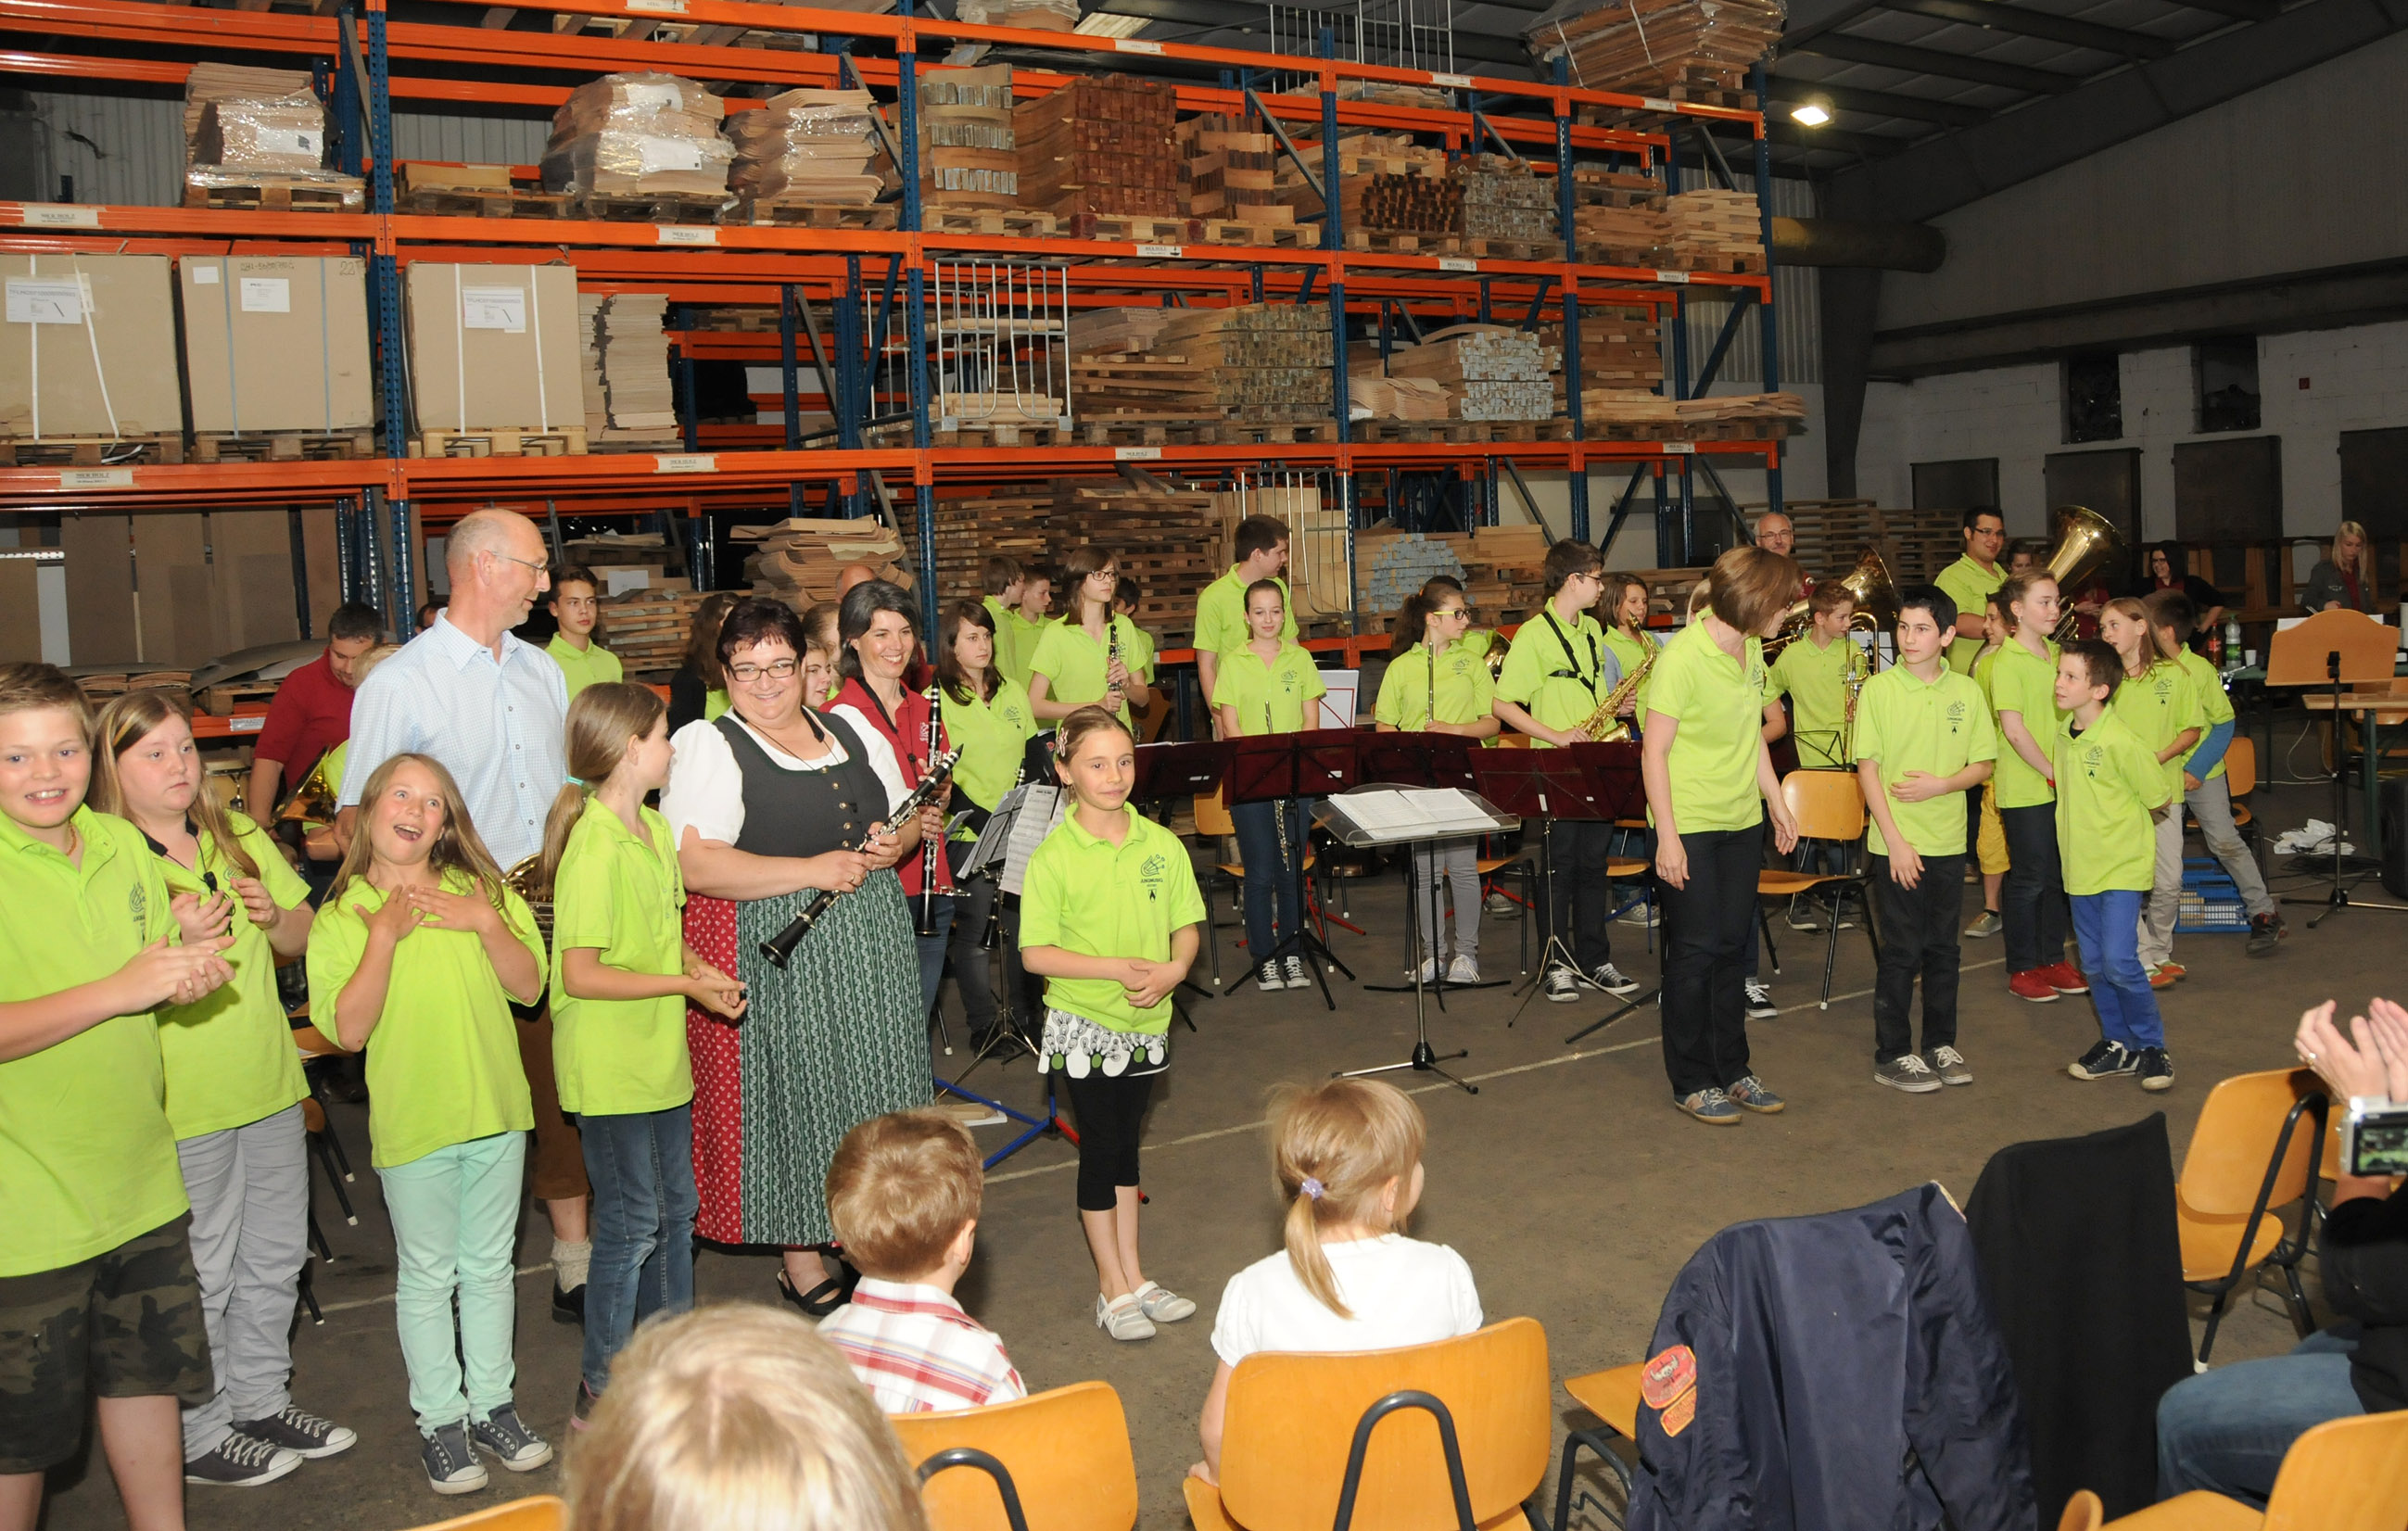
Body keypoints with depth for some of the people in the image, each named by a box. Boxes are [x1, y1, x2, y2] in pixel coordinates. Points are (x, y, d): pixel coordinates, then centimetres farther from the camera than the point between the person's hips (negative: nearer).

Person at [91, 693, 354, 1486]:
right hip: (184, 1104, -6)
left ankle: (262, 1399, 35)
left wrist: (273, 916, -8)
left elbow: (305, 937, 13)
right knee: (201, 1277, 5)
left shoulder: (240, 837, 6)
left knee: (276, 1256, 17)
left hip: (270, 1088, 6)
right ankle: (197, 1435, 22)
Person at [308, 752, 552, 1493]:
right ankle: (439, 1420, 21)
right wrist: (384, 937, -21)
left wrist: (486, 924, -17)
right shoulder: (340, 918, -4)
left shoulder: (482, 891, 3)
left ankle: (492, 1404, 27)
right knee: (427, 1277, 7)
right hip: (412, 1120, -3)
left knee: (490, 1268, 14)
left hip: (495, 1109, 3)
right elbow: (348, 1030, -14)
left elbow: (529, 986, -3)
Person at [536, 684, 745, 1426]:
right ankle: (601, 1391, 15)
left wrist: (701, 968, -1)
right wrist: (686, 984, -19)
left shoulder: (655, 830, 8)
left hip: (660, 1057, 9)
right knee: (630, 1223, 0)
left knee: (675, 1210, 17)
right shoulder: (594, 849, -21)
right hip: (609, 1069, -9)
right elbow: (580, 975, -24)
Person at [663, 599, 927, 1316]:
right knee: (794, 1098, 1)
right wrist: (812, 870, -22)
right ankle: (801, 1262, 16)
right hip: (776, 958, -5)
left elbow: (907, 820, 22)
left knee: (872, 1094, 9)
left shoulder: (853, 733, 13)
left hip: (871, 947, 6)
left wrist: (895, 842, -3)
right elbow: (692, 862, -20)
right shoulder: (705, 747, -6)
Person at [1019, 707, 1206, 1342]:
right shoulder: (1053, 857, -13)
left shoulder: (1162, 845, -1)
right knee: (1101, 1148, 5)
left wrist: (1173, 969, -16)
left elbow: (1186, 926, 4)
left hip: (1145, 1022, 4)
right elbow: (1035, 953, -15)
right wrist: (1114, 968, -23)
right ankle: (1113, 1289, 17)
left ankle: (1133, 1276, 26)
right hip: (1084, 1026, -4)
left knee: (1126, 1144, 15)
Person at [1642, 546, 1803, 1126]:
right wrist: (1667, 836, -19)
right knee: (1695, 950, 0)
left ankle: (1731, 1069, 23)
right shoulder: (1682, 656, -18)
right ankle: (1692, 1082, 12)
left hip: (1743, 821, 7)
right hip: (1689, 825, -7)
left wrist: (1777, 801, 15)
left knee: (1732, 946, 12)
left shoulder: (1751, 649, 5)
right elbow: (1654, 751, -17)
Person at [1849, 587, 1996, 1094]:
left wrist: (1941, 785, -14)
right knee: (1902, 951, 1)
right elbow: (1867, 768, -7)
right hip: (1897, 843, -3)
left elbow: (1983, 766, 7)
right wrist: (1895, 840, -12)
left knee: (1943, 948, 12)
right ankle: (1892, 1055, 12)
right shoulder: (1878, 690, -6)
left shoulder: (1967, 692, 3)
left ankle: (1940, 1043, 26)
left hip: (1948, 842, 3)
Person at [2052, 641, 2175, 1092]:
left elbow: (2159, 799, -8)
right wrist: (2082, 830, 8)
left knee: (2120, 962, -11)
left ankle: (2151, 1047, 6)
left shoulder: (2120, 741, -17)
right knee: (2095, 965, 12)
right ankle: (2117, 1046, 24)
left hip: (2121, 867, -7)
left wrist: (2120, 826, 3)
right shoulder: (2064, 736, 4)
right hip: (2080, 867, 7)